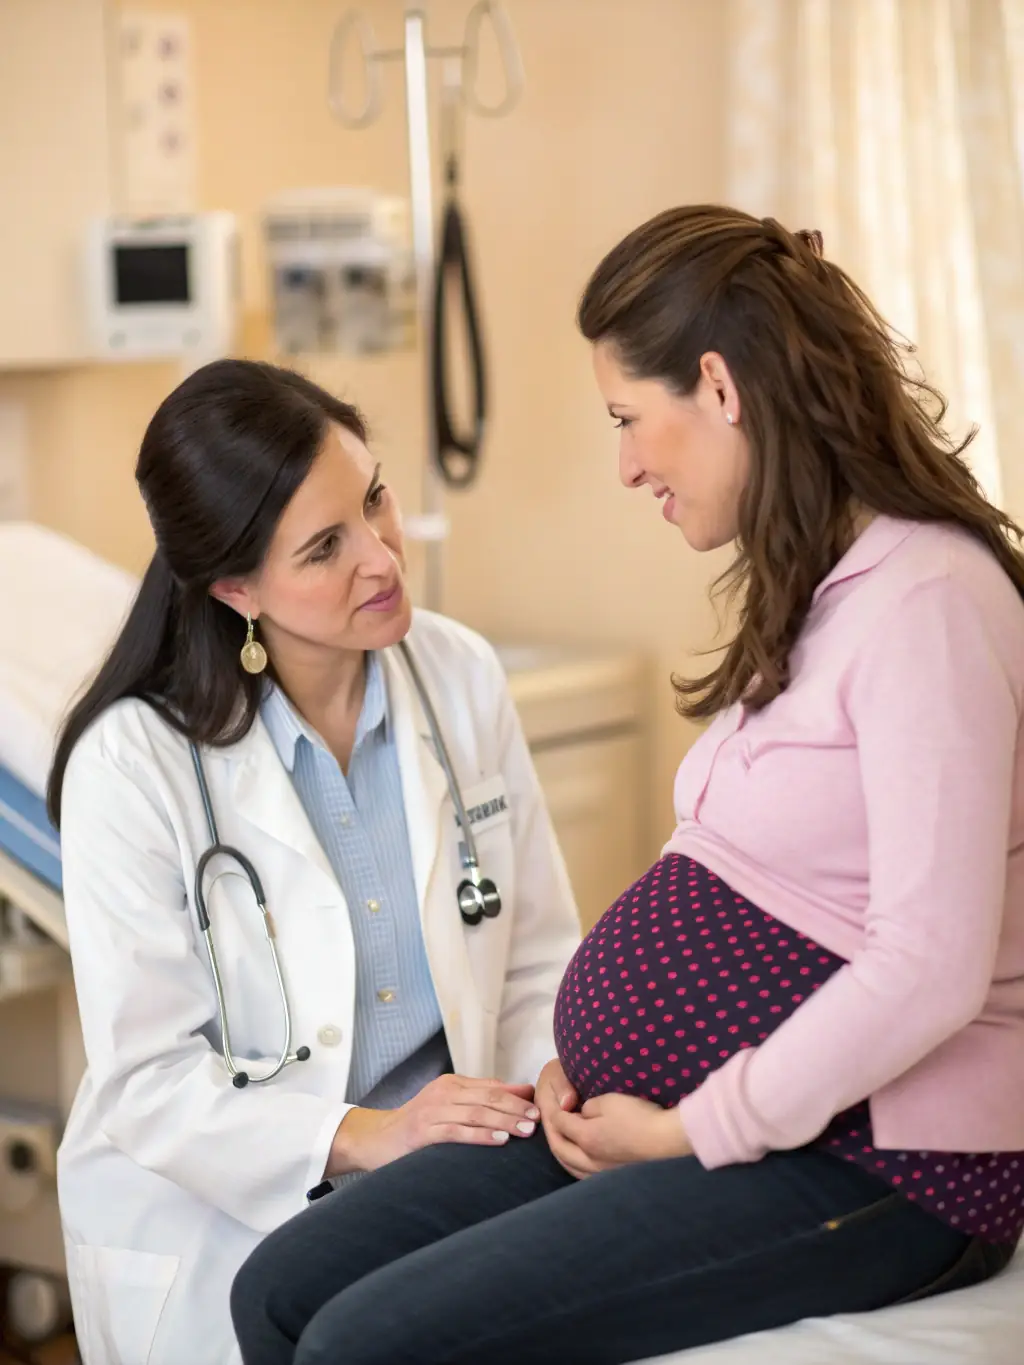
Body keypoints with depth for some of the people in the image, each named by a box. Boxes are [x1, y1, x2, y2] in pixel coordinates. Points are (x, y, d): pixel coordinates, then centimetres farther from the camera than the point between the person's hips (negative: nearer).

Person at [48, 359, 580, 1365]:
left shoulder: (460, 677, 1)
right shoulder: (131, 765, -12)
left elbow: (540, 953, 7)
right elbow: (146, 1081, -11)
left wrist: (550, 1087, -12)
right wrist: (365, 1136, -23)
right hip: (217, 1216, -3)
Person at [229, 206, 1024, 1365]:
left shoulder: (924, 600, -17)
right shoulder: (806, 595, 14)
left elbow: (931, 970, -23)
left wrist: (691, 1131, -14)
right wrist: (589, 1058, 3)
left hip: (871, 1165, -9)